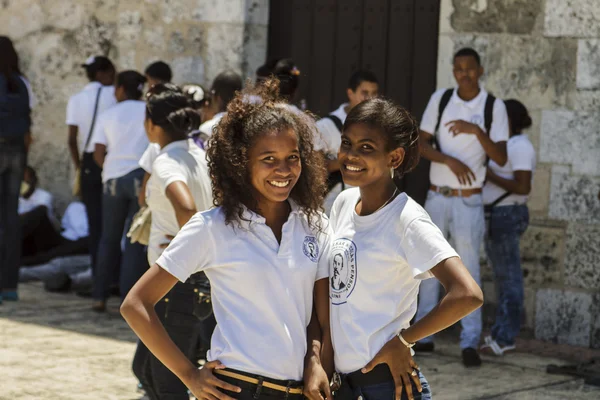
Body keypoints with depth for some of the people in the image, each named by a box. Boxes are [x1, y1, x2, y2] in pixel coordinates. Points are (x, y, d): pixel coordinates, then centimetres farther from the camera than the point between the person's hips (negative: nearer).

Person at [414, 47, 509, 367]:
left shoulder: (493, 107, -4)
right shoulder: (440, 99, 2)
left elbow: (501, 158, -9)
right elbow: (421, 144, -2)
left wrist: (477, 130, -22)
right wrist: (450, 160, -17)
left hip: (469, 200, -3)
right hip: (436, 196, 3)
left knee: (468, 267, -7)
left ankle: (470, 342, -5)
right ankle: (424, 335, 18)